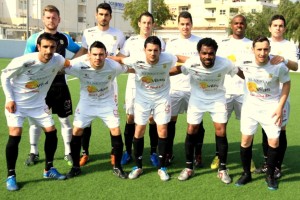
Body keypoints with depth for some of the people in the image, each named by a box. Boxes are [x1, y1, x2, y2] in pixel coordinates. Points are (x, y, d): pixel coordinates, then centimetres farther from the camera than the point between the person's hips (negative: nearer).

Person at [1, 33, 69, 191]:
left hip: (38, 103, 5)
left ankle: (48, 170, 19)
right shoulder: (23, 62, -27)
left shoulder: (58, 60, -15)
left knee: (51, 132, 1)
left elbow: (71, 64, 10)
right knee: (15, 136, -15)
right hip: (16, 103, -4)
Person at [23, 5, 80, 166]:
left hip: (59, 85, 2)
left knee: (65, 119, 5)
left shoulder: (65, 38, 3)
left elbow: (79, 50, 21)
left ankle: (68, 153, 17)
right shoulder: (34, 39, -4)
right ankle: (33, 153, 20)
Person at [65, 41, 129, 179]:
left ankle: (117, 167, 15)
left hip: (107, 102, 0)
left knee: (116, 131, -4)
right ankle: (76, 167, 16)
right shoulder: (79, 66, -30)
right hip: (86, 102, 0)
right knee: (76, 131, -2)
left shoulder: (114, 66, -27)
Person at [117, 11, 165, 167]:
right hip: (134, 84, 1)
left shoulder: (159, 42, 6)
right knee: (130, 117, 1)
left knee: (153, 118, 1)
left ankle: (153, 153, 13)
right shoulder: (131, 41, 6)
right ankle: (128, 152, 13)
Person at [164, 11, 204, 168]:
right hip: (175, 88, 1)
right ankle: (169, 153, 16)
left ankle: (198, 155, 14)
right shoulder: (171, 43, 8)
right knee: (170, 121, 3)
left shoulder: (199, 42, 2)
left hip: (195, 88, -1)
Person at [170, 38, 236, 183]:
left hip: (217, 99, 0)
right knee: (191, 131, 1)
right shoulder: (191, 63, -27)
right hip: (197, 99, 0)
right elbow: (175, 70, -11)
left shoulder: (225, 64, -26)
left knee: (221, 133, -5)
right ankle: (188, 167, 18)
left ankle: (222, 169, 13)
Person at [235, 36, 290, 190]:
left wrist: (280, 107, -9)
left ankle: (270, 175, 18)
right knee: (245, 140, 2)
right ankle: (246, 174, 20)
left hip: (271, 106, -1)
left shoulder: (279, 66, -21)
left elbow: (286, 83, -5)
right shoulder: (245, 63, -18)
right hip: (250, 105, 1)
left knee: (274, 141, -2)